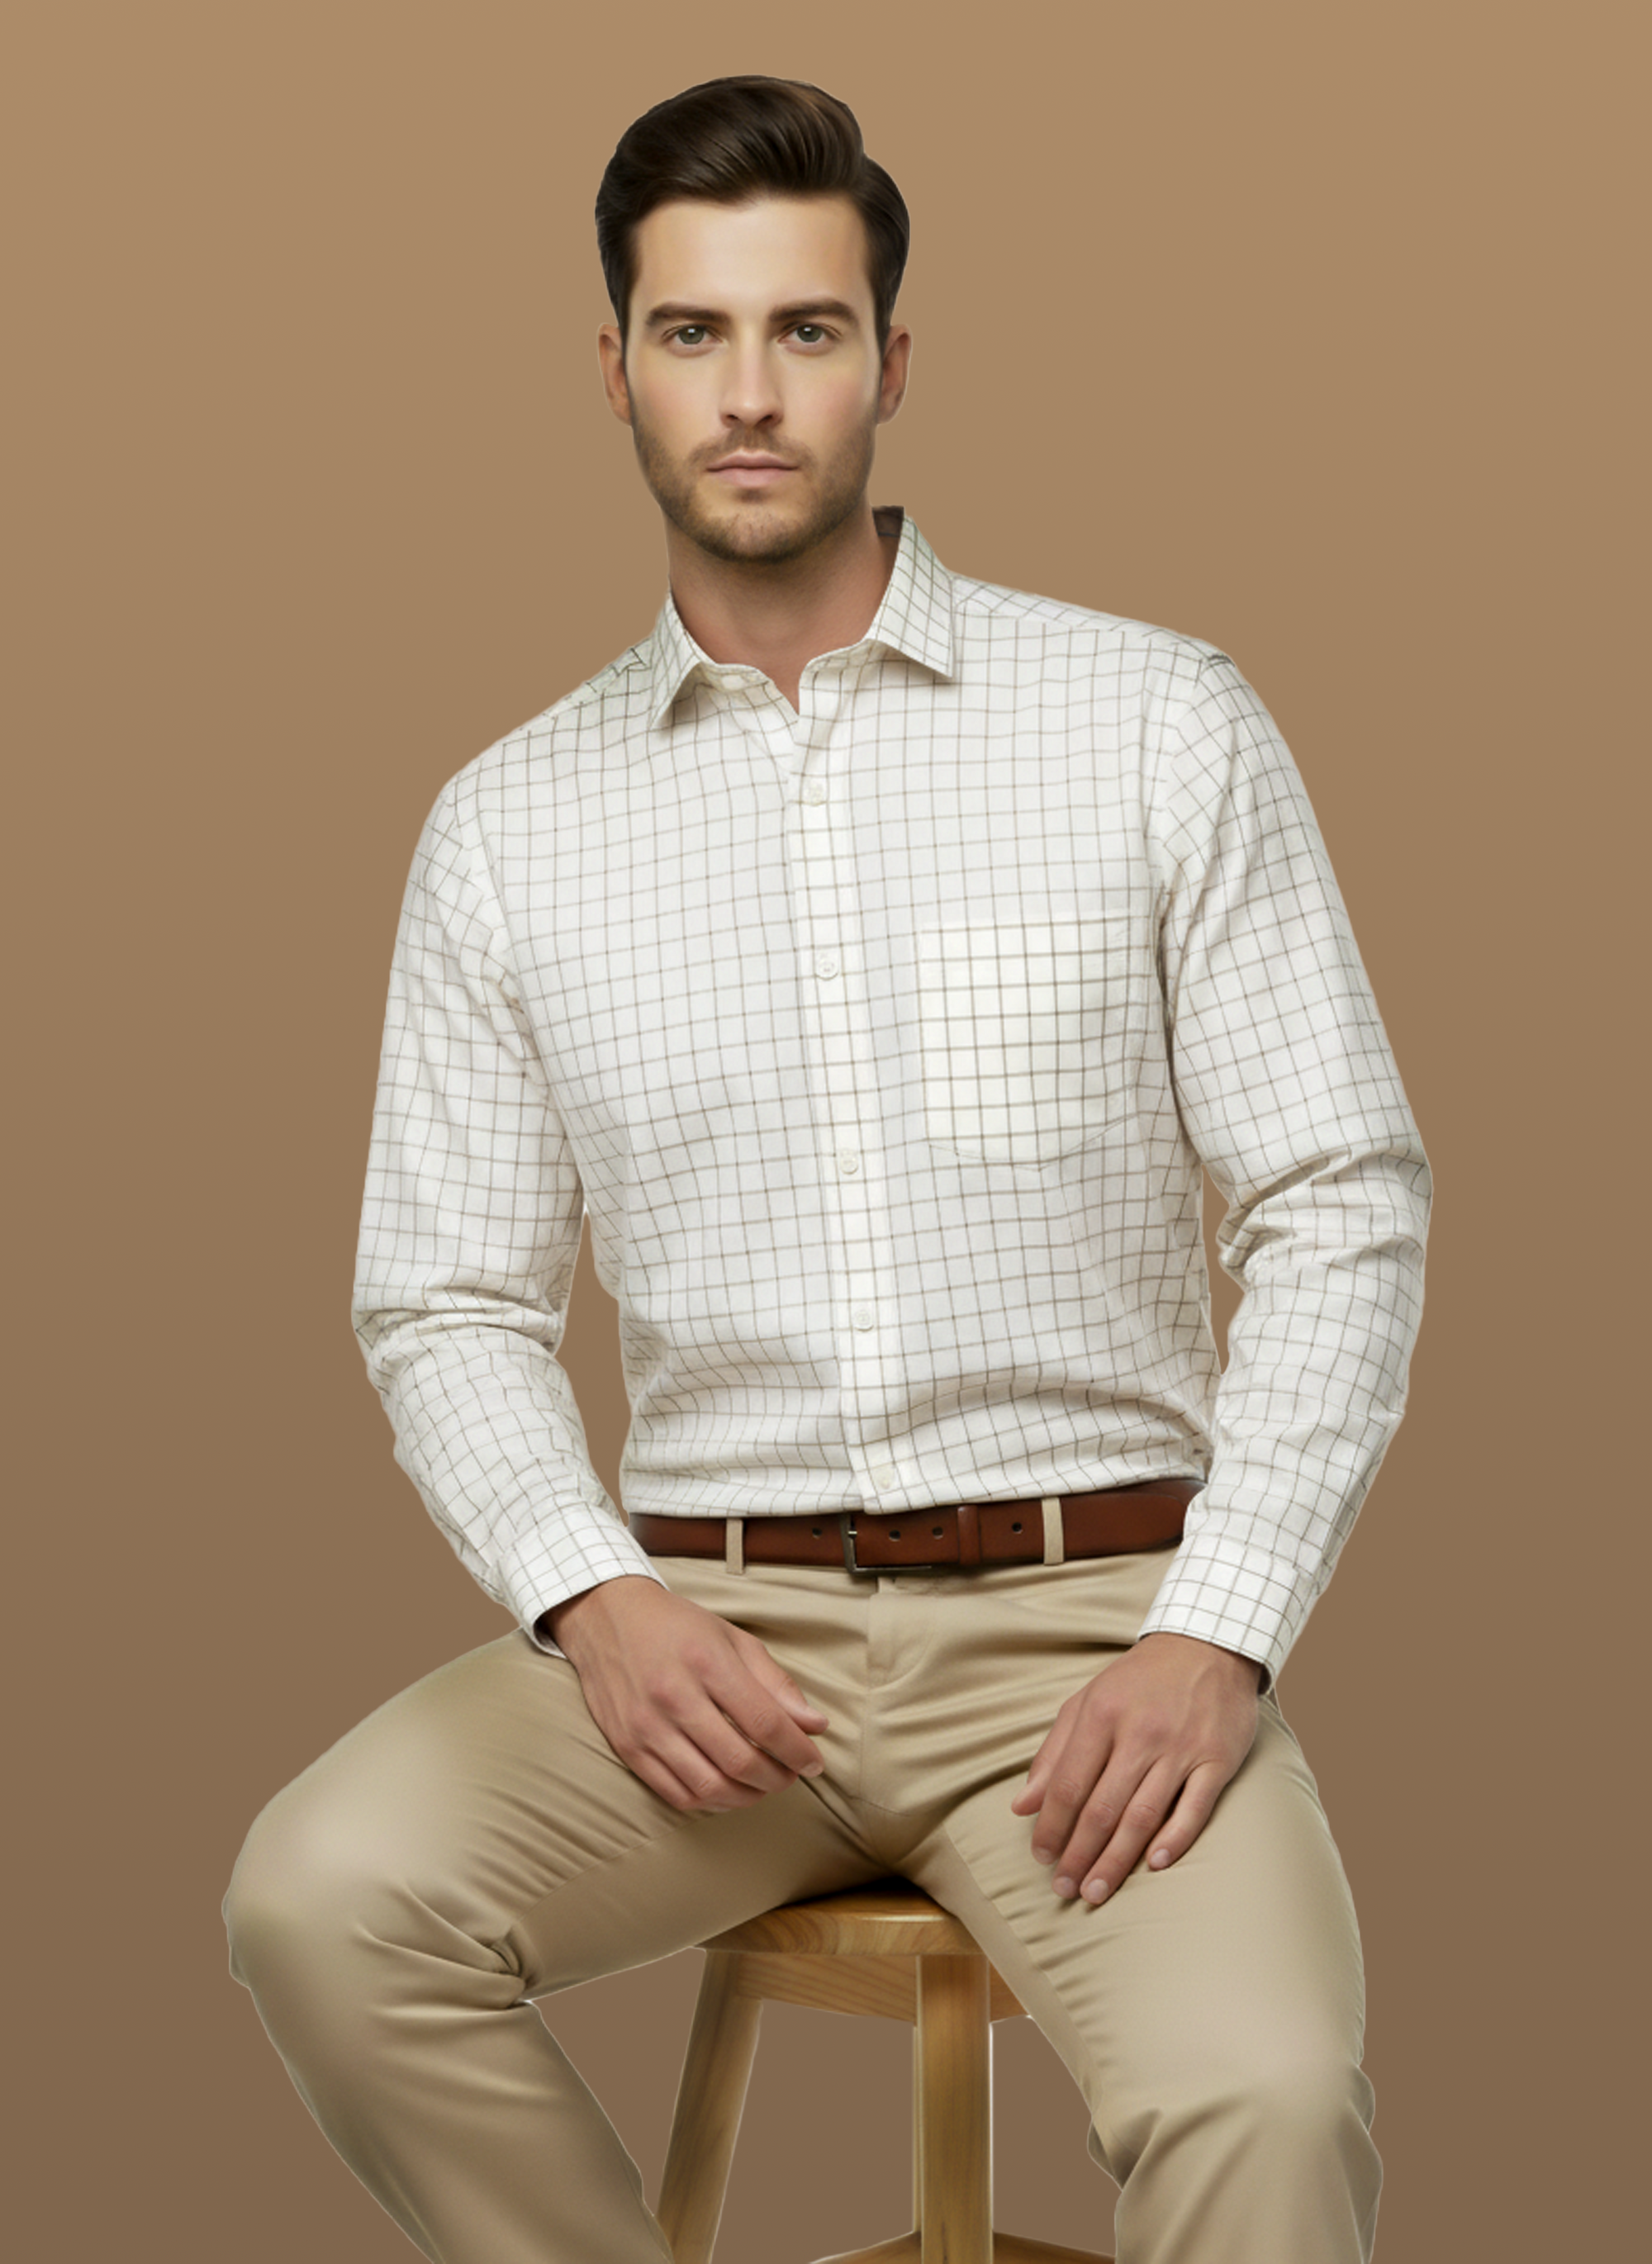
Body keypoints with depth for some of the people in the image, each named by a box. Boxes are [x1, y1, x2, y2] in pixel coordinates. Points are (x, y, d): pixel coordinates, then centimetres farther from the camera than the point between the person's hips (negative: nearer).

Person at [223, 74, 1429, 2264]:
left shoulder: (1160, 725, 2)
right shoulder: (510, 824, 9)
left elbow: (1343, 1208, 0)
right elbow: (448, 1302, 11)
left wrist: (1219, 1634, -13)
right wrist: (591, 1597, -9)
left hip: (1086, 1610, -2)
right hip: (707, 1618, 3)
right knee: (322, 1894, -25)